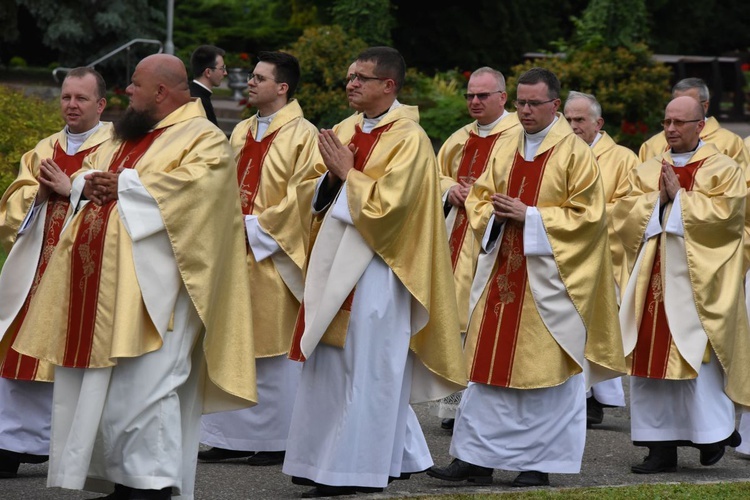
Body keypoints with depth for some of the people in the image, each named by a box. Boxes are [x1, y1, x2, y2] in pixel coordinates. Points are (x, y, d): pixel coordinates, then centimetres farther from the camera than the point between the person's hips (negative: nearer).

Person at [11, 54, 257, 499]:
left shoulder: (203, 139, -5)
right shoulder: (130, 138, 22)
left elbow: (192, 183, -22)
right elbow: (92, 170, 28)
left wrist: (124, 185, -15)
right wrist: (88, 183, 2)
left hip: (150, 289, -9)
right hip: (103, 286, 9)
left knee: (145, 383, -12)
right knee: (103, 384, 8)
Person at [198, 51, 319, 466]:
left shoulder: (302, 136, -8)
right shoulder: (241, 133, 15)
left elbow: (304, 197, -14)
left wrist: (256, 226, -15)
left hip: (272, 256, -7)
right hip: (234, 254, 7)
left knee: (274, 350, -1)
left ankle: (276, 439, 6)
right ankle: (233, 436, 14)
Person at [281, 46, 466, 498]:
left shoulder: (409, 140, -11)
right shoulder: (346, 132, 12)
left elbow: (386, 205, -20)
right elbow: (314, 196, 14)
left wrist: (347, 174, -13)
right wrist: (331, 176, -5)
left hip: (375, 270, -9)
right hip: (338, 263, 9)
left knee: (365, 368, -4)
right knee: (332, 366, 11)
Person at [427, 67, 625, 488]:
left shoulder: (575, 154, -6)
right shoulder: (508, 150, 12)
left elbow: (587, 215, -10)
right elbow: (479, 197, 18)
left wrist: (530, 216, -15)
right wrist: (495, 213, -5)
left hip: (548, 276, -6)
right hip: (502, 271, 6)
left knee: (545, 368, -1)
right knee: (489, 364, 4)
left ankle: (540, 463, 6)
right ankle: (477, 457, 8)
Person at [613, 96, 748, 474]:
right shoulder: (647, 171, 15)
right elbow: (623, 214, 5)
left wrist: (679, 196, -11)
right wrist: (657, 198, -10)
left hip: (697, 281, -4)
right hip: (653, 279, 4)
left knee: (697, 355, -7)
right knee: (650, 357, 0)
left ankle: (714, 432, 12)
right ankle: (661, 447, 4)